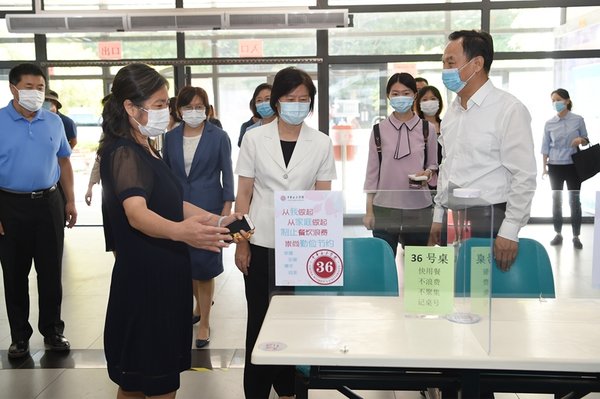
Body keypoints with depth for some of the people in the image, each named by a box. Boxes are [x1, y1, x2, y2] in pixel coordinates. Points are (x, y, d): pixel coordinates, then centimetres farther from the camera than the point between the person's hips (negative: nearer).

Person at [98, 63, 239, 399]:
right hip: (144, 282, -9)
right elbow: (137, 214, -35)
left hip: (165, 276, 9)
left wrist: (216, 220, 15)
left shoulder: (145, 150, 12)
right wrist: (178, 231, -54)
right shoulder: (123, 154, -18)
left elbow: (170, 203, 23)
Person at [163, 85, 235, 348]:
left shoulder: (219, 137, -4)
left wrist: (227, 206, -8)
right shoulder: (171, 137, 5)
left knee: (205, 264, -3)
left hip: (208, 207, -4)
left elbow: (227, 172, -2)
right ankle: (200, 302, 38)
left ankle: (204, 322, 9)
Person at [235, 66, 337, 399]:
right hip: (262, 243, -1)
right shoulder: (254, 138, 0)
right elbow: (243, 194, 1)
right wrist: (241, 243, -3)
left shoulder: (321, 143, 2)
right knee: (260, 319, 7)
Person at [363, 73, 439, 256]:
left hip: (419, 208, 1)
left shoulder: (427, 129, 4)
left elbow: (433, 165, 13)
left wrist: (428, 174, -12)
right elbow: (372, 171, 5)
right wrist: (369, 210, 2)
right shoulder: (379, 130, 3)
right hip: (384, 208, -1)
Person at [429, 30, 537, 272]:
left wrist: (509, 231, -15)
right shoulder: (452, 111, 13)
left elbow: (524, 176, -12)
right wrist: (438, 217, 15)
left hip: (488, 220, -6)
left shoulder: (509, 109, -9)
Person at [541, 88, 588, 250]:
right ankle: (558, 234, 17)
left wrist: (581, 140, -17)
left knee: (574, 201, 2)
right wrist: (544, 167, 1)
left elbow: (586, 140, 6)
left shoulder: (578, 120, -2)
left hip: (573, 165, -1)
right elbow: (545, 146, 5)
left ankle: (576, 236, 10)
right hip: (555, 166, 1)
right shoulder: (549, 124, 2)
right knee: (556, 200, 7)